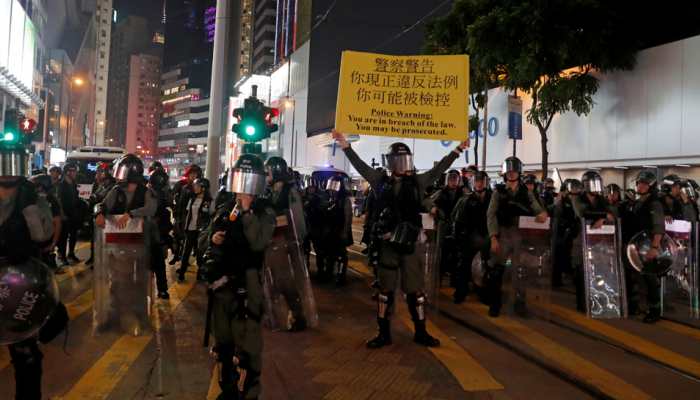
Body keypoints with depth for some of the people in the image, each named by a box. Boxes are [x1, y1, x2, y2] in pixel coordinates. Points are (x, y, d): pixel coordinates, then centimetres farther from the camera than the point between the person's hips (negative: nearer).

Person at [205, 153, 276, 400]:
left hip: (246, 285, -7)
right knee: (222, 341, 19)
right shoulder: (226, 209, 9)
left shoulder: (264, 212, -8)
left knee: (246, 344, -6)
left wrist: (247, 211, -21)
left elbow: (259, 243, -25)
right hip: (222, 282, 7)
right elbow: (212, 235, 20)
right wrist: (213, 238, -3)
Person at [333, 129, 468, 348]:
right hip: (388, 245, 0)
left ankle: (421, 332, 21)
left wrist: (458, 149, 2)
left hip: (410, 245, 0)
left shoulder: (417, 181, 5)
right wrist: (346, 146, -3)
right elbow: (360, 165, 2)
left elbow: (440, 168, 5)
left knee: (416, 289, 7)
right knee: (385, 290, 8)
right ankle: (384, 333, 19)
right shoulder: (382, 181, 4)